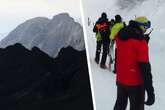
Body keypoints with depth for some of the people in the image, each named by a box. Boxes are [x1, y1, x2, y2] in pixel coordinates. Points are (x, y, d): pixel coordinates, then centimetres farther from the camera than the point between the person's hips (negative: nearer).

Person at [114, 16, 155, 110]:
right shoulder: (141, 42, -21)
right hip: (135, 83, -6)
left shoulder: (120, 36, -2)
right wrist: (150, 90, -19)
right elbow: (145, 68, -23)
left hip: (120, 80, 6)